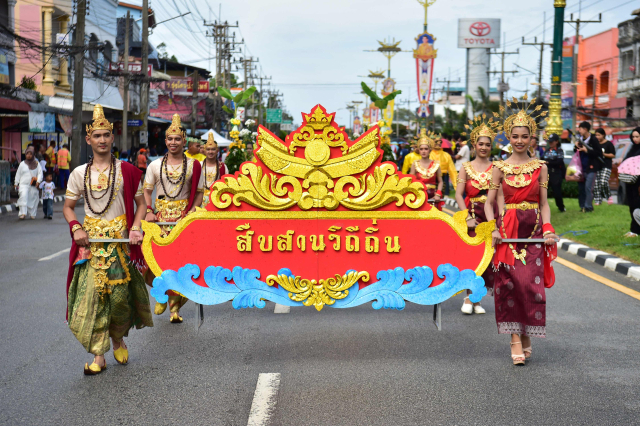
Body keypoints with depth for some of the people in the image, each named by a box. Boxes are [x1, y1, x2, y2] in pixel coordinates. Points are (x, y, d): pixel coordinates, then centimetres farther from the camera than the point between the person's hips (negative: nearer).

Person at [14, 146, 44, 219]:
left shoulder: (37, 164, 8)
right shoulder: (22, 164, 9)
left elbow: (40, 173, 2)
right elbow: (18, 174, 14)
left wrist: (38, 181, -13)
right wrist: (16, 184, 10)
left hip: (33, 186, 1)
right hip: (23, 184, -1)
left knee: (33, 199, 4)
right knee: (23, 196, -20)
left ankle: (32, 214, 18)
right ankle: (23, 213, -23)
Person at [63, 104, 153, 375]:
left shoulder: (126, 171, 2)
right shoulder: (79, 174, 6)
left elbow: (140, 203, 7)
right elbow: (68, 206, 12)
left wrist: (135, 228, -8)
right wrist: (76, 228, -6)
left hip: (120, 239, -1)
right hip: (90, 240, 1)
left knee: (119, 293, -1)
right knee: (91, 294, -7)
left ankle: (118, 340, 27)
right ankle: (98, 356, -3)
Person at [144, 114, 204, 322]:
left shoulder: (193, 166, 3)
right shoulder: (155, 165, 8)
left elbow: (199, 193, 4)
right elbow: (146, 190, 12)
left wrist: (192, 213, -10)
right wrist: (148, 211, -3)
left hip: (184, 217, -1)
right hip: (161, 216, 1)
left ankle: (175, 306, 5)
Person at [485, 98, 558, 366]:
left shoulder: (540, 167, 8)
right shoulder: (500, 168, 6)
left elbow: (544, 204, 8)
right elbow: (489, 202, 7)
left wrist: (548, 229, -7)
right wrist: (493, 228, -8)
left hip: (534, 231, 1)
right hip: (508, 230, 0)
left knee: (531, 284, -6)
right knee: (510, 283, -9)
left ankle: (526, 335, 10)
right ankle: (516, 340, -5)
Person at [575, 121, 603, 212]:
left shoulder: (593, 140, -8)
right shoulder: (580, 139, 10)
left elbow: (599, 153, -13)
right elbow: (576, 153, 21)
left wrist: (587, 150, -18)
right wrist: (577, 148, -1)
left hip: (591, 167, -7)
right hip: (582, 167, 7)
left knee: (588, 187, -12)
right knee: (581, 187, 8)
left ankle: (588, 207, -7)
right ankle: (582, 206, 15)